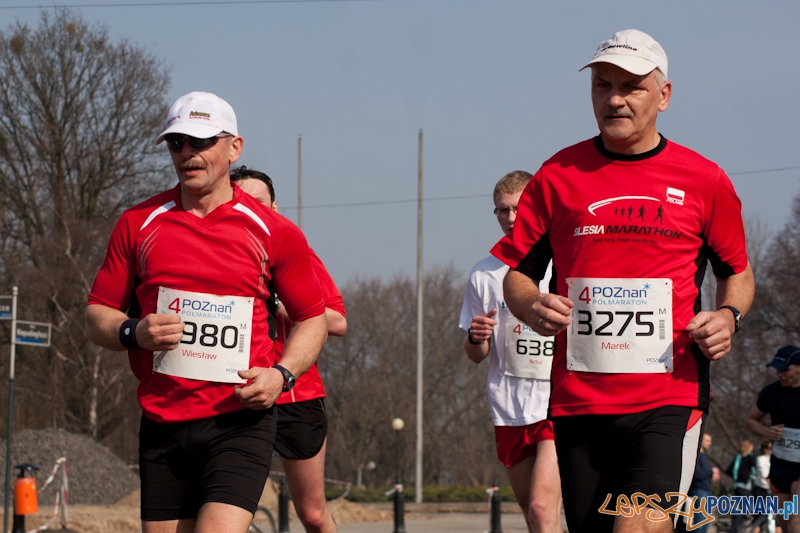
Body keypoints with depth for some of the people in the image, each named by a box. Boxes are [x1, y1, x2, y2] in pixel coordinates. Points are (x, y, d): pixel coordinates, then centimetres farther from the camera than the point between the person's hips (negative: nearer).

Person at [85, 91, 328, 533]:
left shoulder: (274, 232, 3)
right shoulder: (138, 223, 7)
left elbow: (313, 319, 11)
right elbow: (96, 317, 12)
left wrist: (282, 374, -7)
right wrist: (134, 333, -10)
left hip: (240, 420, -3)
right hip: (161, 425, 3)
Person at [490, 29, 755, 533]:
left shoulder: (704, 180, 6)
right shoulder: (558, 175, 8)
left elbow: (738, 271, 18)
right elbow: (516, 273, 13)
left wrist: (728, 315, -4)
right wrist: (532, 307, -9)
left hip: (670, 401, -3)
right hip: (577, 402, 3)